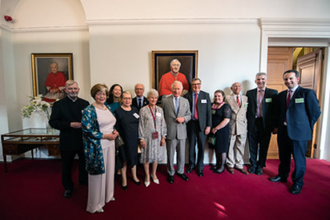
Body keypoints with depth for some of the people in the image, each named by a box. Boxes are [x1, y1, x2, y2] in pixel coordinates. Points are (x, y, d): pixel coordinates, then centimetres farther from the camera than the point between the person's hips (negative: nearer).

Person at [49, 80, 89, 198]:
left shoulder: (85, 103, 2)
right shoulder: (58, 104, -4)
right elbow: (53, 122, -9)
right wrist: (70, 124, -21)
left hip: (84, 140, 2)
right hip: (67, 141, -2)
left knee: (85, 163, 19)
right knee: (67, 166, 16)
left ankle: (84, 181, 45)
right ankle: (68, 187, 39)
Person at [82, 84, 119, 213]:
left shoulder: (108, 108, 9)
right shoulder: (89, 110, -12)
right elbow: (87, 130, -16)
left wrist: (115, 131, -3)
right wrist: (106, 136, -17)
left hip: (110, 144, 6)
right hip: (97, 146, -6)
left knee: (109, 170, 18)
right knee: (97, 174, 7)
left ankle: (107, 195, 42)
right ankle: (95, 204, 30)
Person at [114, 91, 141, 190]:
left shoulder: (135, 109, 4)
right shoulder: (118, 111, -9)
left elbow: (139, 123, 8)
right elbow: (117, 128, -8)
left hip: (135, 139, 4)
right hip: (124, 139, -4)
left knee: (134, 157, 19)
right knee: (124, 159, 11)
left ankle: (134, 176, 40)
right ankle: (124, 179, 33)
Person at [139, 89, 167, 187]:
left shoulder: (160, 110, 4)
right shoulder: (143, 110, -5)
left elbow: (163, 124, 6)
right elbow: (141, 125, -5)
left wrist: (163, 137, 3)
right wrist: (141, 139, -7)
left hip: (157, 137, 3)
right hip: (147, 136, -3)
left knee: (156, 156, 14)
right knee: (147, 156, 9)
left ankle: (154, 174, 37)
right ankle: (147, 176, 31)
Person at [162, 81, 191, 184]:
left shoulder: (185, 101, 7)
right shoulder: (165, 101, -2)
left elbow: (189, 115, 11)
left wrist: (183, 118, -12)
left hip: (182, 132, 3)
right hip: (170, 132, -2)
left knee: (181, 154, 15)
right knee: (170, 154, 10)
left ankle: (180, 171, 38)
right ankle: (170, 173, 32)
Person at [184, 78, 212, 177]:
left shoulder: (206, 95, 3)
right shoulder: (187, 96, 1)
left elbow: (209, 111, 0)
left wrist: (208, 125, -4)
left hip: (202, 124, 0)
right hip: (191, 124, 0)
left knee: (201, 146, 8)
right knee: (191, 146, 13)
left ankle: (200, 168, 27)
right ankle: (191, 165, 34)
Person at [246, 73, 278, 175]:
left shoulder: (273, 93, 2)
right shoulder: (250, 93, 6)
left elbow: (276, 110, -1)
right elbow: (247, 108, 3)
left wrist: (274, 125, -6)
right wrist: (247, 122, -4)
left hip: (266, 124, -1)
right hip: (252, 123, 1)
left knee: (263, 147, 10)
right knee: (252, 146, 11)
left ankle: (260, 166, 28)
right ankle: (253, 165, 28)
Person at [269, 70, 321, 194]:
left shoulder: (307, 93, -6)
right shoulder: (281, 95, 9)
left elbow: (316, 112, -3)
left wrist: (307, 127, 1)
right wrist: (277, 126, 7)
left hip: (299, 132, -5)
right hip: (283, 131, 5)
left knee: (299, 158, 7)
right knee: (283, 156, 17)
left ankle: (297, 183, 26)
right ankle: (282, 176, 36)